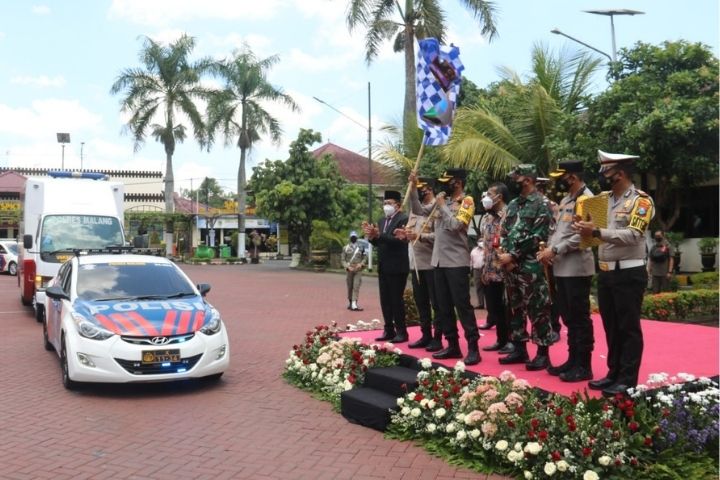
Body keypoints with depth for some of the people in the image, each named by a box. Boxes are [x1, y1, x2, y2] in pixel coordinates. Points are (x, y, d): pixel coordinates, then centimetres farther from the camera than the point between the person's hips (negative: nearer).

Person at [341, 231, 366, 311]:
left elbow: (364, 258, 9)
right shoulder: (346, 248, 3)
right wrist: (348, 267, -11)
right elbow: (342, 259, 2)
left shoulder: (361, 247, 7)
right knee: (350, 287, 8)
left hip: (358, 270, 0)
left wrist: (361, 264, -10)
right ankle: (350, 303, 22)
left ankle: (354, 305, -13)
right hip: (349, 270, 0)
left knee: (356, 287, -9)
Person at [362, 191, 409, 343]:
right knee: (385, 300, 10)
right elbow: (378, 242, 12)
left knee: (396, 299, -4)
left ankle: (401, 332, 5)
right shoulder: (383, 220, 15)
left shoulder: (404, 219, -11)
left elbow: (399, 240, -22)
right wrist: (371, 236, -8)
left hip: (397, 267, -8)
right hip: (383, 267, 8)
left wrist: (379, 235, -29)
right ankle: (389, 330, 17)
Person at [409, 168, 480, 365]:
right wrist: (413, 188, 3)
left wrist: (442, 205, -9)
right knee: (443, 305, 11)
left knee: (462, 305, -6)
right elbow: (419, 211, 12)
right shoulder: (442, 199, 12)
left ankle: (473, 348, -1)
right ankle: (453, 345, 19)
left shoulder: (466, 201, -8)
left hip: (457, 262, -7)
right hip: (439, 260, 7)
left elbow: (455, 225, -20)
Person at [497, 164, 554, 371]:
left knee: (537, 310, -3)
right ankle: (520, 349, 22)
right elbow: (504, 232, 15)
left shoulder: (541, 203, -7)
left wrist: (513, 255, -14)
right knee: (515, 309, 12)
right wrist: (505, 255, -3)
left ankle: (543, 353, 5)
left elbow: (537, 237, -15)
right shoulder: (513, 204, 15)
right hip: (511, 266, 8)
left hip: (531, 267, -8)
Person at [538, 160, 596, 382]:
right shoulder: (565, 200, 17)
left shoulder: (586, 199, -11)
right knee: (568, 317, 15)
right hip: (562, 268, 9)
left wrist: (554, 250, -16)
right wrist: (547, 249, 3)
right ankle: (573, 360, 24)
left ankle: (584, 366, 6)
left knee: (580, 318, -2)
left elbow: (582, 235, -19)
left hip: (577, 268, -9)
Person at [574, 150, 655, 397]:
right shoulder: (603, 198, 12)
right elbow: (592, 224, 16)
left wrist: (597, 232, -28)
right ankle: (614, 374, 24)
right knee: (611, 327, 14)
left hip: (629, 273, -7)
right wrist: (583, 225, -7)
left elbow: (633, 236, -22)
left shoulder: (640, 200, -10)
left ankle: (628, 380, 7)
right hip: (605, 273, 7)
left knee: (629, 328, 0)